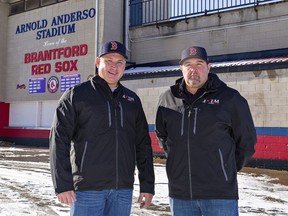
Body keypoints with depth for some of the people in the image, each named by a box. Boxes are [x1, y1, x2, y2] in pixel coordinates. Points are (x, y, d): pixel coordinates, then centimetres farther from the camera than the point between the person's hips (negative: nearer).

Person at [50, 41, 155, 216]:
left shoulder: (132, 99, 13)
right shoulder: (77, 94, 0)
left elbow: (143, 145, 13)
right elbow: (59, 140, -6)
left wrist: (147, 185, 9)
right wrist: (63, 184, -12)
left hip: (123, 189, 4)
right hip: (87, 188, -4)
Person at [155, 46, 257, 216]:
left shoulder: (230, 98, -2)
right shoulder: (167, 99, 6)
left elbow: (246, 140, 6)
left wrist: (228, 169, 11)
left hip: (220, 195, -3)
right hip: (179, 194, 4)